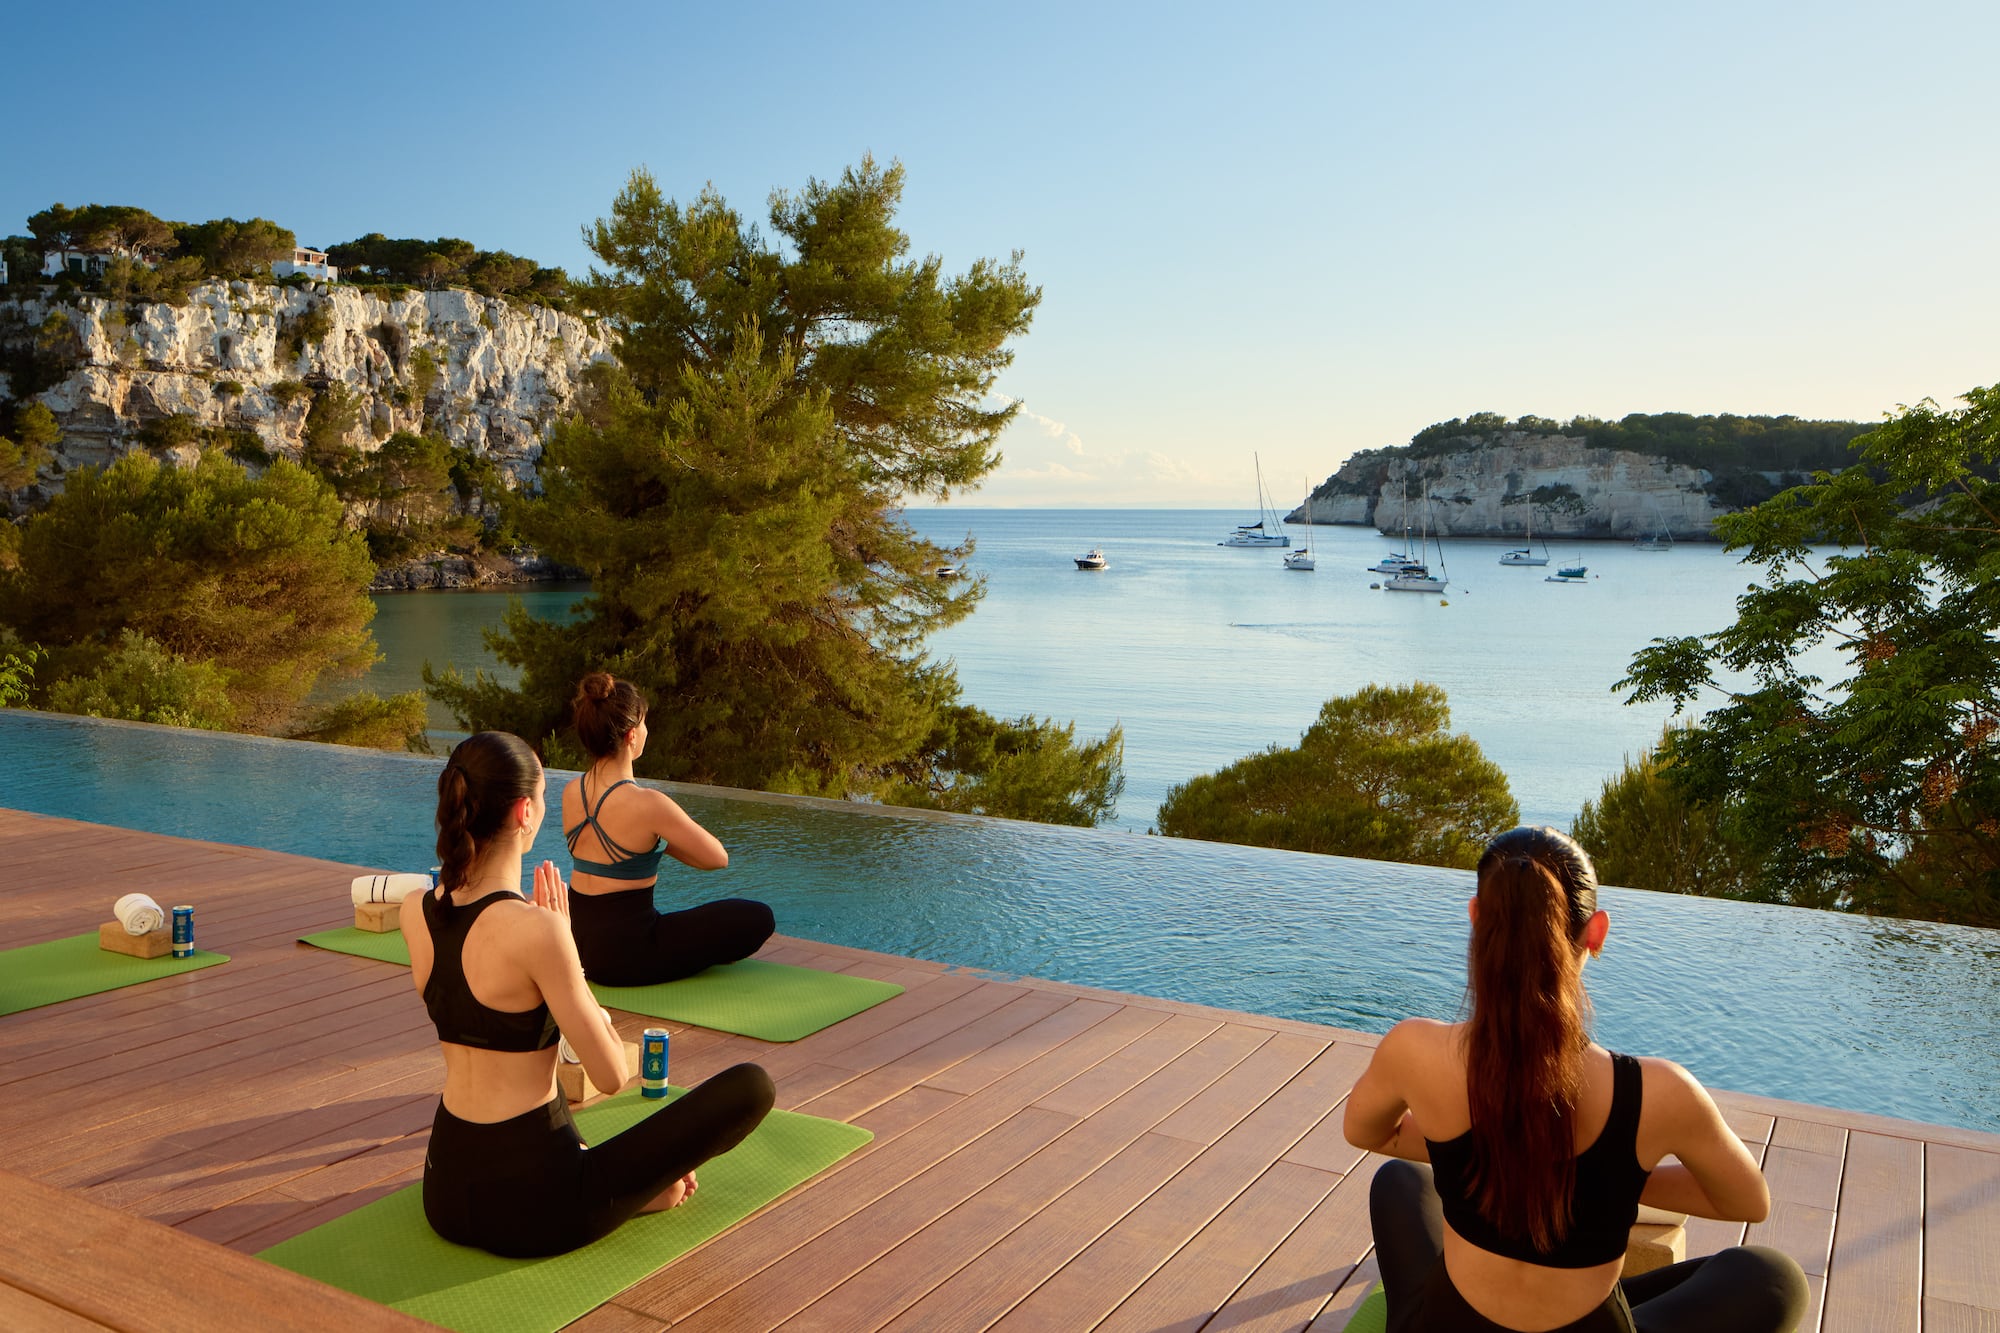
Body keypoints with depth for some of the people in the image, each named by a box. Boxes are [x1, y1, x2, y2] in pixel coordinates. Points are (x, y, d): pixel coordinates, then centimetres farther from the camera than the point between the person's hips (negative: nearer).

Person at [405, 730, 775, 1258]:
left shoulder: (416, 913, -1)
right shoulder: (534, 928, -24)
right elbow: (612, 1074, -15)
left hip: (445, 1193, 8)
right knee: (752, 1085, -2)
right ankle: (635, 1188, 10)